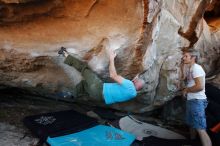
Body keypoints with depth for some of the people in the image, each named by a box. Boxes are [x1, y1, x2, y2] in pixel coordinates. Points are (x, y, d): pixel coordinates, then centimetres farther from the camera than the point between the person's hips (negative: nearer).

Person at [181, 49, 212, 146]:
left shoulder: (196, 68, -15)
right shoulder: (190, 69, 14)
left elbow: (200, 86, -25)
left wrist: (186, 90, -10)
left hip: (197, 101, -10)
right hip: (191, 100, 10)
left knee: (200, 129, -13)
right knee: (192, 124, 24)